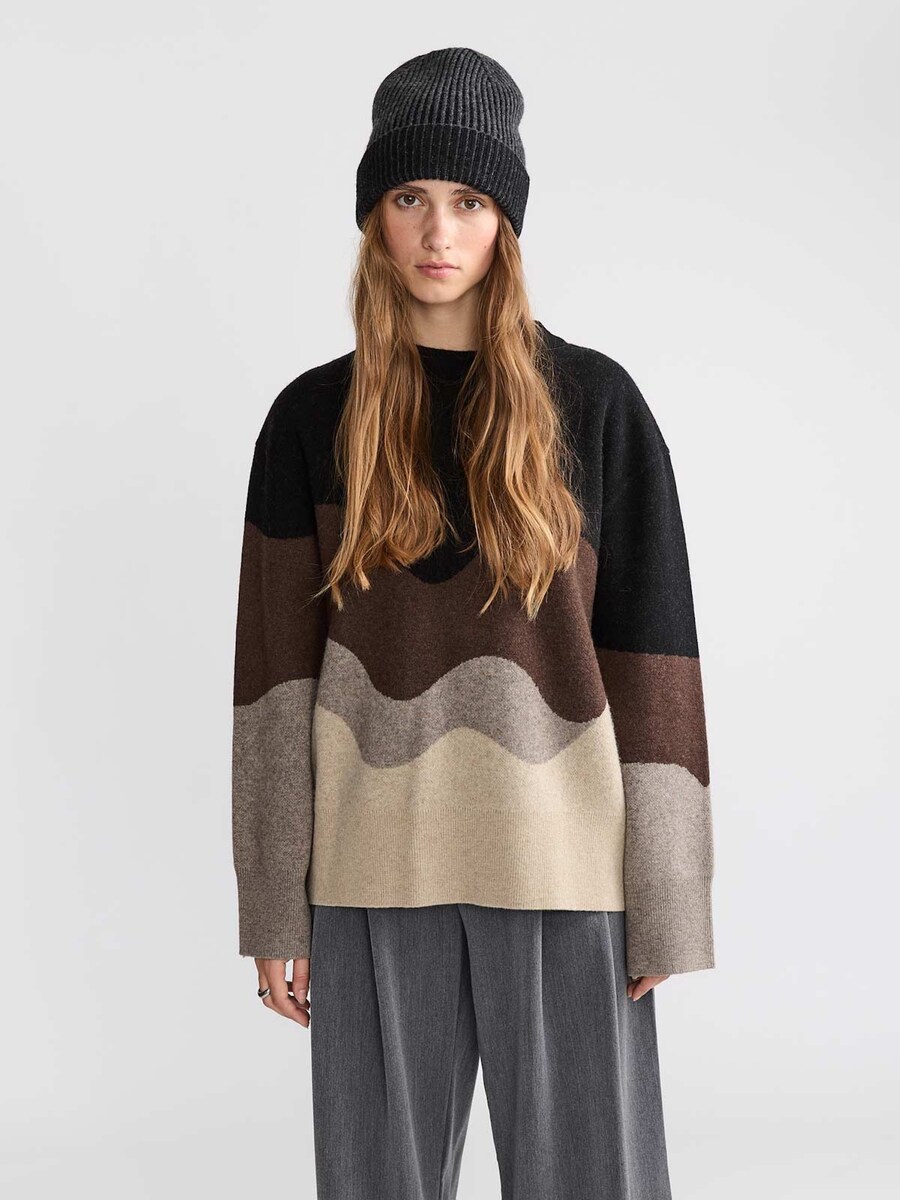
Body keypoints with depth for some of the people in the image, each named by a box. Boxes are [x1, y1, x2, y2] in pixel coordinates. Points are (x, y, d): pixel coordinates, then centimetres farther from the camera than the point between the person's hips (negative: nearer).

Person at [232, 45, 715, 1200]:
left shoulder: (594, 403, 1)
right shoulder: (315, 418, 5)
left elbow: (648, 654, 0)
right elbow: (278, 667, 4)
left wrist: (663, 900, -3)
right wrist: (274, 907, 1)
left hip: (561, 867, -1)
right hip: (374, 871, 1)